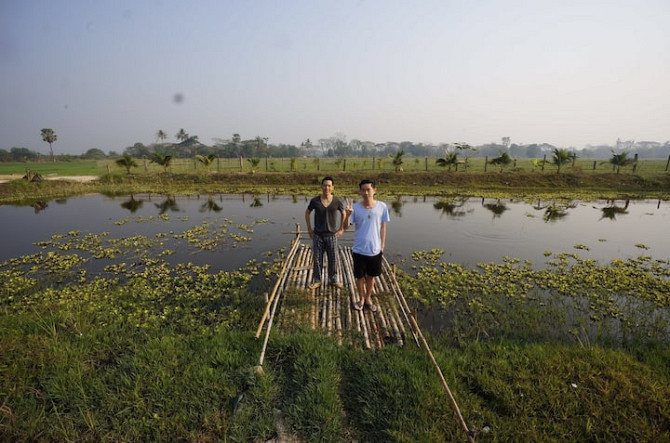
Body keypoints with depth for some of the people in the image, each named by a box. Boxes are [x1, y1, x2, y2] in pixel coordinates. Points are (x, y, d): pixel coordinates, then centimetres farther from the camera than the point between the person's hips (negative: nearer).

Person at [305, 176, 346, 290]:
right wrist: (309, 229, 4)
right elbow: (307, 213, 8)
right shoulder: (315, 201, -8)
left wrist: (341, 229, 4)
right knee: (317, 259, 8)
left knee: (333, 259, 10)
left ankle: (334, 280, 29)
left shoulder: (337, 201, -8)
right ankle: (316, 280, 25)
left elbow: (343, 214, 8)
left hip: (332, 235, 0)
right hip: (318, 235, 0)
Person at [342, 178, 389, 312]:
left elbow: (383, 227, 3)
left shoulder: (382, 206, -7)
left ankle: (368, 298, 40)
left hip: (375, 250, 1)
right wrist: (347, 215, -27)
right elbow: (346, 226, -8)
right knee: (360, 276, 14)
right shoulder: (355, 208, -10)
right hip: (359, 250, -1)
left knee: (371, 276, 18)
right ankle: (361, 299, 37)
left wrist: (382, 245, 4)